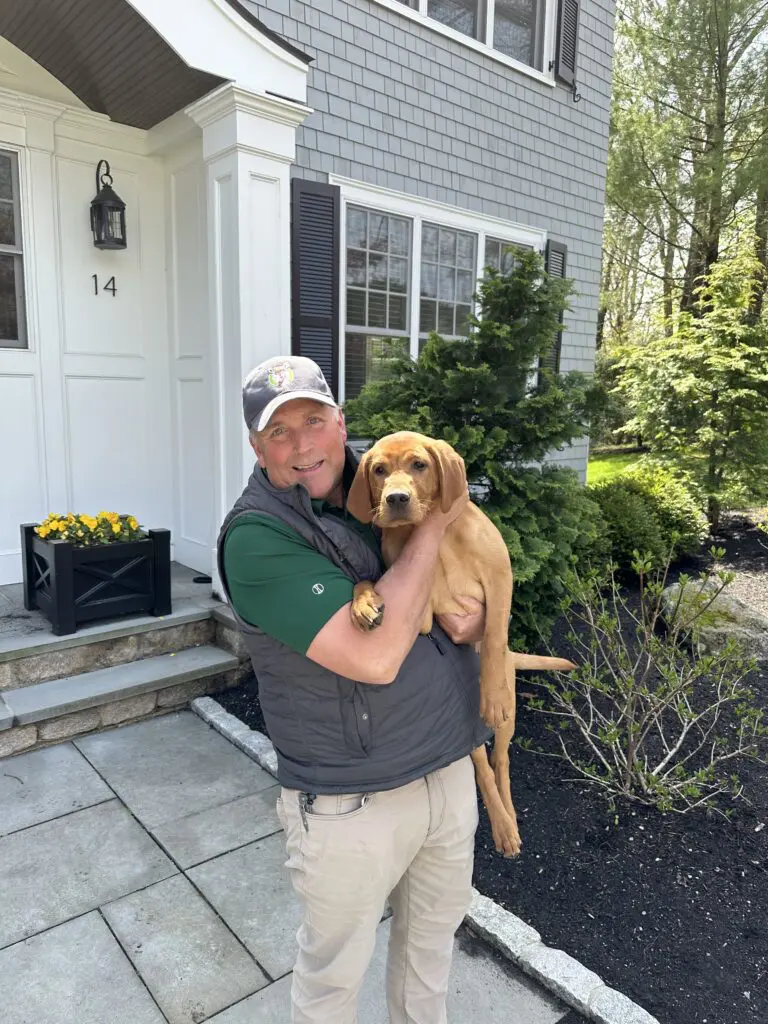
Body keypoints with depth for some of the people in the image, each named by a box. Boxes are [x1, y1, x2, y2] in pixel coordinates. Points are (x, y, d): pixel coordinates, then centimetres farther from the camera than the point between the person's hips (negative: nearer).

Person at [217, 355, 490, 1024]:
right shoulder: (257, 537, -21)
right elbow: (374, 655, -32)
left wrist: (474, 616, -10)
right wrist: (434, 523, -24)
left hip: (451, 766, 6)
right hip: (354, 803, -6)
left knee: (434, 935, 28)